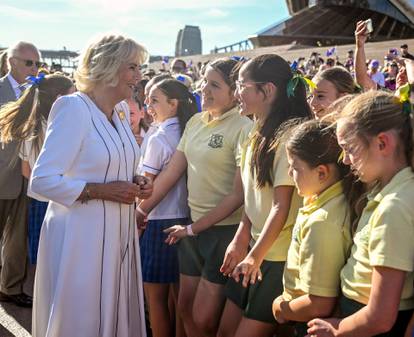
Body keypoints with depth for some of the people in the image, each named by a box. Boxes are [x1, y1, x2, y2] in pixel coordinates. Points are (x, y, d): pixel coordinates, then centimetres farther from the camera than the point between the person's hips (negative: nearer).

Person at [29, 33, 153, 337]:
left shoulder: (120, 116, 10)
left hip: (118, 233, 8)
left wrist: (135, 184, 2)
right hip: (81, 235, -7)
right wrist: (102, 191, -21)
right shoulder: (74, 108, -14)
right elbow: (42, 180, -18)